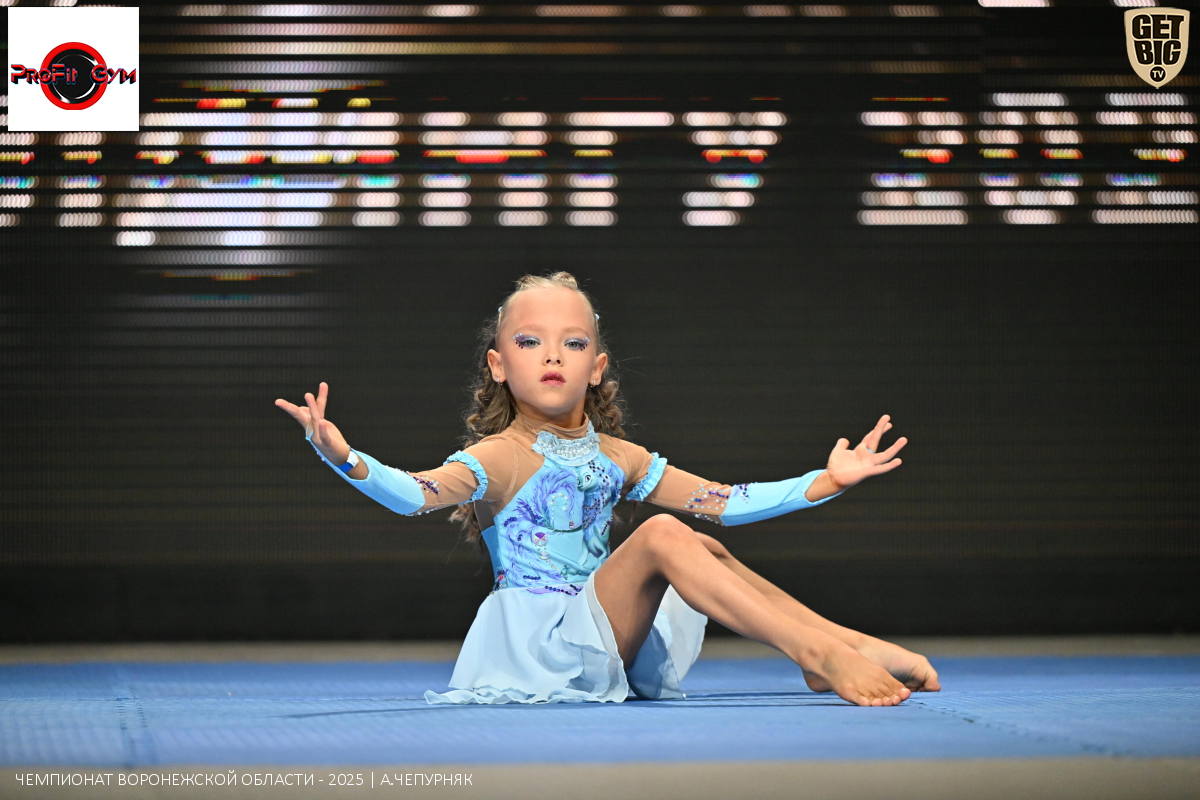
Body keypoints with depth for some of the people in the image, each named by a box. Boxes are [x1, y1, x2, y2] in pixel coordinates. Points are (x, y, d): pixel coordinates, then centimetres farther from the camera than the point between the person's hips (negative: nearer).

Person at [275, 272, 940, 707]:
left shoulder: (616, 458, 12)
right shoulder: (501, 458, -8)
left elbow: (724, 502, 13)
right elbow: (415, 493, -27)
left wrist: (826, 482, 7)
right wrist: (347, 461, -47)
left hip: (606, 634, 8)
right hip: (541, 638, -8)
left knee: (702, 547, 5)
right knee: (661, 537, -24)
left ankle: (845, 645, 0)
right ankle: (816, 653, -33)